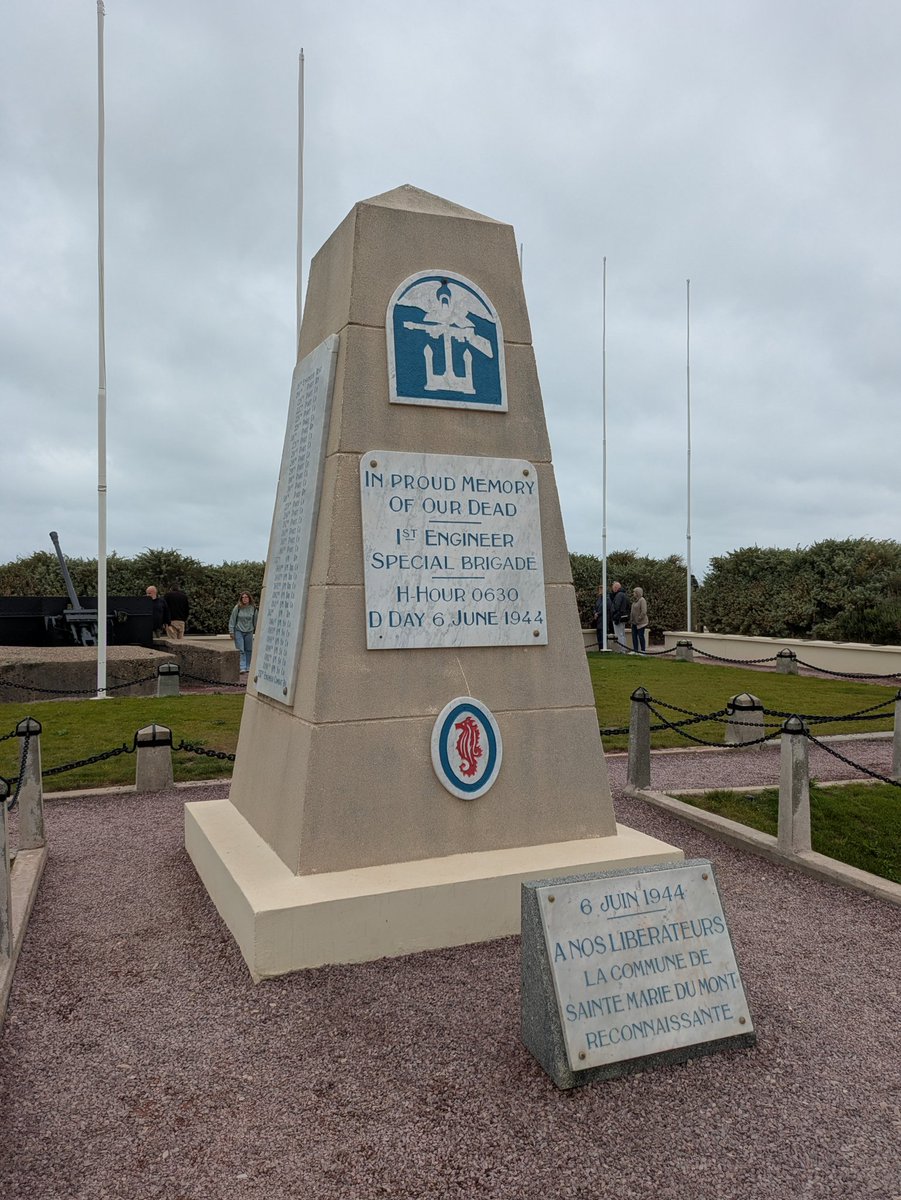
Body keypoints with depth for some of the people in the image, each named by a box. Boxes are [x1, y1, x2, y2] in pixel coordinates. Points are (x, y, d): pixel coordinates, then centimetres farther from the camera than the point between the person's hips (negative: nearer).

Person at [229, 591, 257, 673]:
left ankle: (248, 667, 20)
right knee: (240, 650, -7)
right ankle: (242, 668, -10)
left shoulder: (253, 608, -1)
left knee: (249, 650, 9)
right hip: (238, 631, -3)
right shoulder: (237, 608, -10)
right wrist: (231, 631, -5)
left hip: (249, 632, 3)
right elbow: (232, 620, -4)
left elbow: (255, 620, 8)